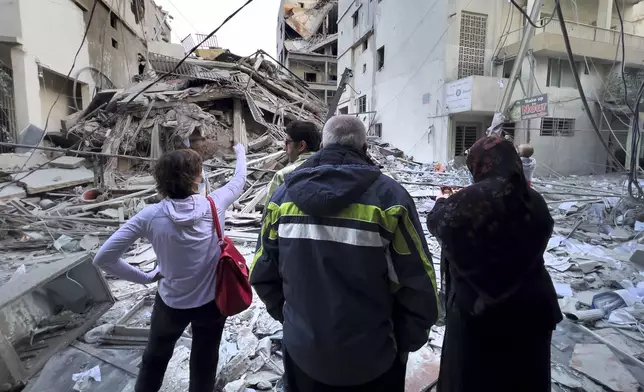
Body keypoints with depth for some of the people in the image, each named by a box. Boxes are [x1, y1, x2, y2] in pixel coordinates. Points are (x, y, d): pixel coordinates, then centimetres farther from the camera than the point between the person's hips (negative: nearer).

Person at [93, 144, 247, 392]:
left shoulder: (150, 216, -19)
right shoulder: (213, 206, -19)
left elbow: (103, 259, -16)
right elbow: (239, 180, 1)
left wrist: (145, 277, -6)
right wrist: (240, 152, 19)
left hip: (170, 304, 0)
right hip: (212, 302, 0)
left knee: (154, 360, 29)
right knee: (204, 365, 22)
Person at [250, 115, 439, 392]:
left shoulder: (285, 193, -6)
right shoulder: (388, 195, -17)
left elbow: (262, 273, -1)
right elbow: (418, 284, -15)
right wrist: (406, 342, 1)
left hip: (303, 352, 3)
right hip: (371, 358, -2)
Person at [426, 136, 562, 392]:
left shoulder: (476, 198, -22)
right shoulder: (535, 202, -1)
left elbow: (436, 221, -8)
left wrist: (444, 202, 15)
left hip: (479, 310, -5)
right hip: (531, 307, 6)